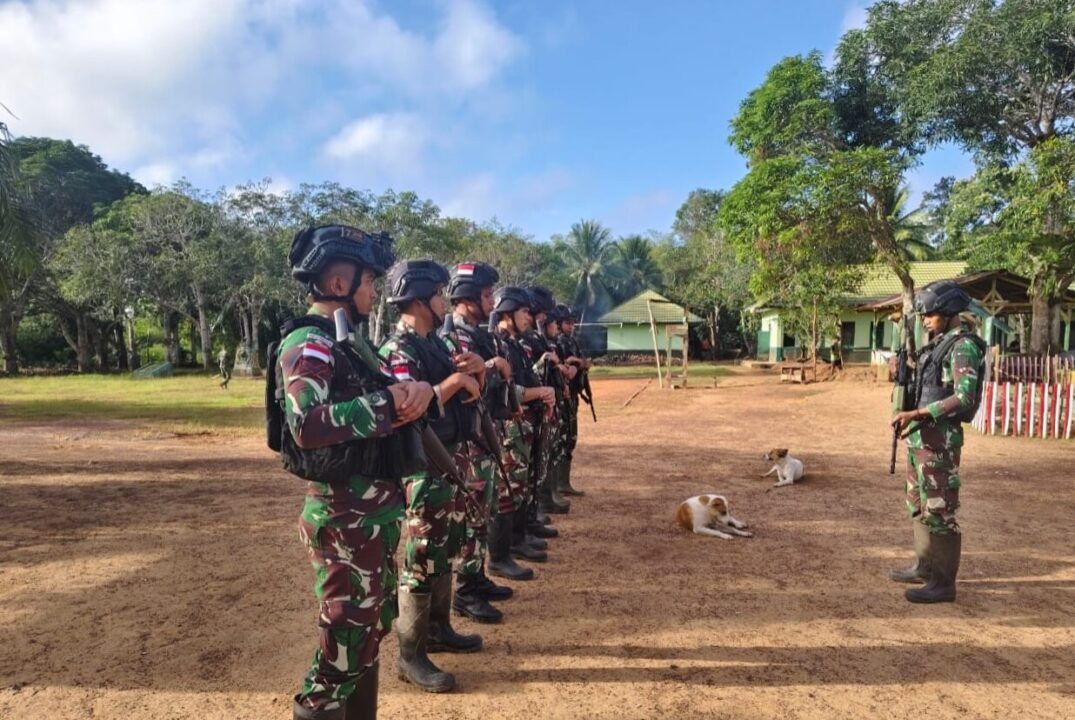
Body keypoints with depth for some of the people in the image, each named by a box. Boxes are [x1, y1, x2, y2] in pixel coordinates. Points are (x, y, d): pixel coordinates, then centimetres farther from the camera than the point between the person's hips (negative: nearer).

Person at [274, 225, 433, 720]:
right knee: (344, 637, 2)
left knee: (372, 625, 21)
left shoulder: (351, 340, 13)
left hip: (375, 508, 10)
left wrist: (415, 391, -10)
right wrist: (388, 403, -25)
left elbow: (391, 398, 12)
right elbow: (308, 425, -30)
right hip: (343, 514, -9)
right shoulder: (308, 344, -16)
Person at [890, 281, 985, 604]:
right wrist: (911, 418, 10)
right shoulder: (937, 343, 14)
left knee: (939, 509, -4)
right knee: (918, 504, 18)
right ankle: (925, 565, 31)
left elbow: (963, 398, -22)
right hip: (921, 435, 10)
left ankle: (943, 582, 5)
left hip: (939, 438, -10)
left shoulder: (963, 346, -13)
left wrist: (917, 413, -25)